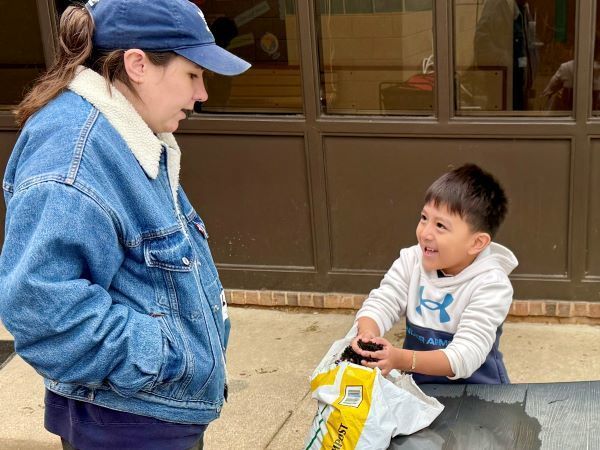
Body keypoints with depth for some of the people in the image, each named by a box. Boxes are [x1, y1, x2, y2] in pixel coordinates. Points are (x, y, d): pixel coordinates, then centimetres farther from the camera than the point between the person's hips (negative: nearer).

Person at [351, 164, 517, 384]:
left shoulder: (490, 285, -19)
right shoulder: (412, 261, -3)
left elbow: (465, 357, -26)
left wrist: (401, 359, -40)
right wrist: (367, 334, -31)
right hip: (415, 382, 4)